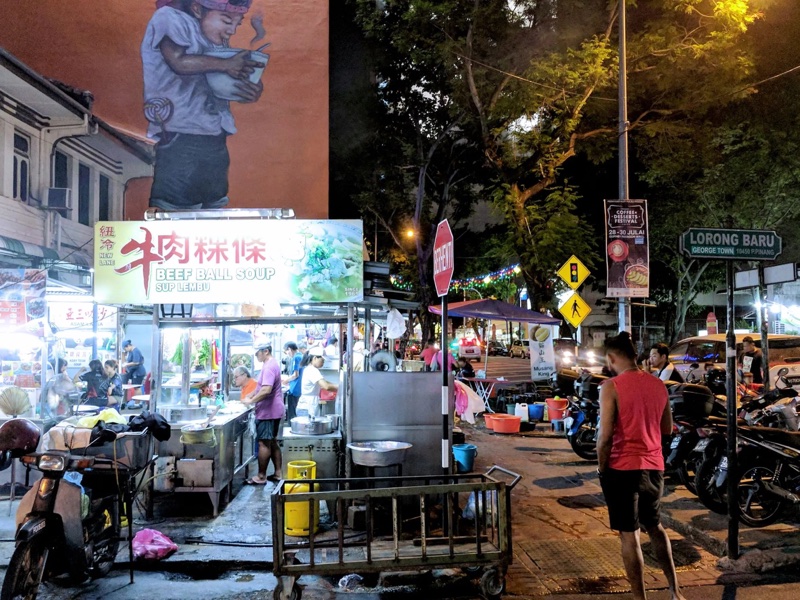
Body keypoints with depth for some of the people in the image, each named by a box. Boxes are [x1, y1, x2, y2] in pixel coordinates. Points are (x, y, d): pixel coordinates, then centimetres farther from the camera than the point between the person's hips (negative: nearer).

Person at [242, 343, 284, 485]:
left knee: (264, 443, -4)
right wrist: (250, 396, 11)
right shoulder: (272, 364, 15)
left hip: (267, 411, -11)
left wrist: (251, 401, -18)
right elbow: (261, 387, 23)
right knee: (272, 442, 15)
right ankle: (278, 473, 19)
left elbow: (266, 390, -28)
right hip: (273, 410, 11)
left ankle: (261, 477, 1)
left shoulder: (269, 367, -18)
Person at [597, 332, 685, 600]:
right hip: (654, 467, 6)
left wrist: (601, 467, -3)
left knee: (629, 534, 5)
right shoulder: (658, 385, 4)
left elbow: (605, 435, -17)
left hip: (623, 468, -6)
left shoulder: (611, 387, -14)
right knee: (655, 526, 23)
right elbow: (667, 429, 14)